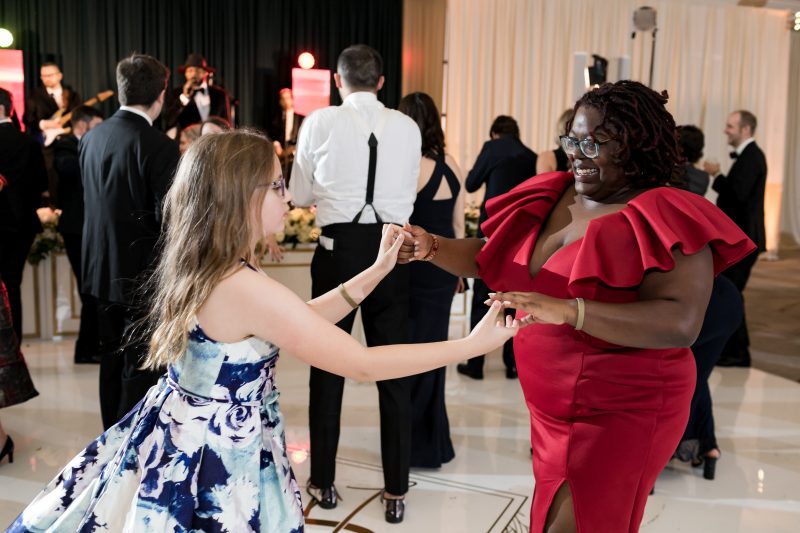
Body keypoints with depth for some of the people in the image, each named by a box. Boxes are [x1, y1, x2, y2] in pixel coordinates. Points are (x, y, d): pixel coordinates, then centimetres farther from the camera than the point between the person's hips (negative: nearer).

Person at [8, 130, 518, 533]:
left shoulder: (202, 266, 0)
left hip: (181, 442, 9)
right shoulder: (247, 288, -28)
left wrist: (376, 271, 7)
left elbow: (299, 319, 9)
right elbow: (363, 364, -25)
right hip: (220, 461, -9)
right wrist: (471, 345, -18)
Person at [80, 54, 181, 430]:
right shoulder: (159, 147, -20)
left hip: (102, 268, 7)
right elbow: (168, 217, -20)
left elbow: (89, 199, 9)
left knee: (111, 361, 20)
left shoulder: (90, 138, 2)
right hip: (143, 272, -7)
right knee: (140, 370, 3)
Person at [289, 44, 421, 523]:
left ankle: (324, 482, 22)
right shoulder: (408, 127, 4)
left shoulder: (320, 123, -2)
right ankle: (396, 490, 15)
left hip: (340, 249, -1)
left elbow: (300, 195, 8)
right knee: (394, 370, 8)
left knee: (328, 367, 11)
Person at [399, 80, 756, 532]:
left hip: (623, 414, -7)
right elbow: (488, 258, 8)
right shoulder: (550, 197, 3)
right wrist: (431, 247, -11)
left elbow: (681, 323, -31)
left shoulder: (664, 219, -18)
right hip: (551, 410, 7)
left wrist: (568, 310, -40)